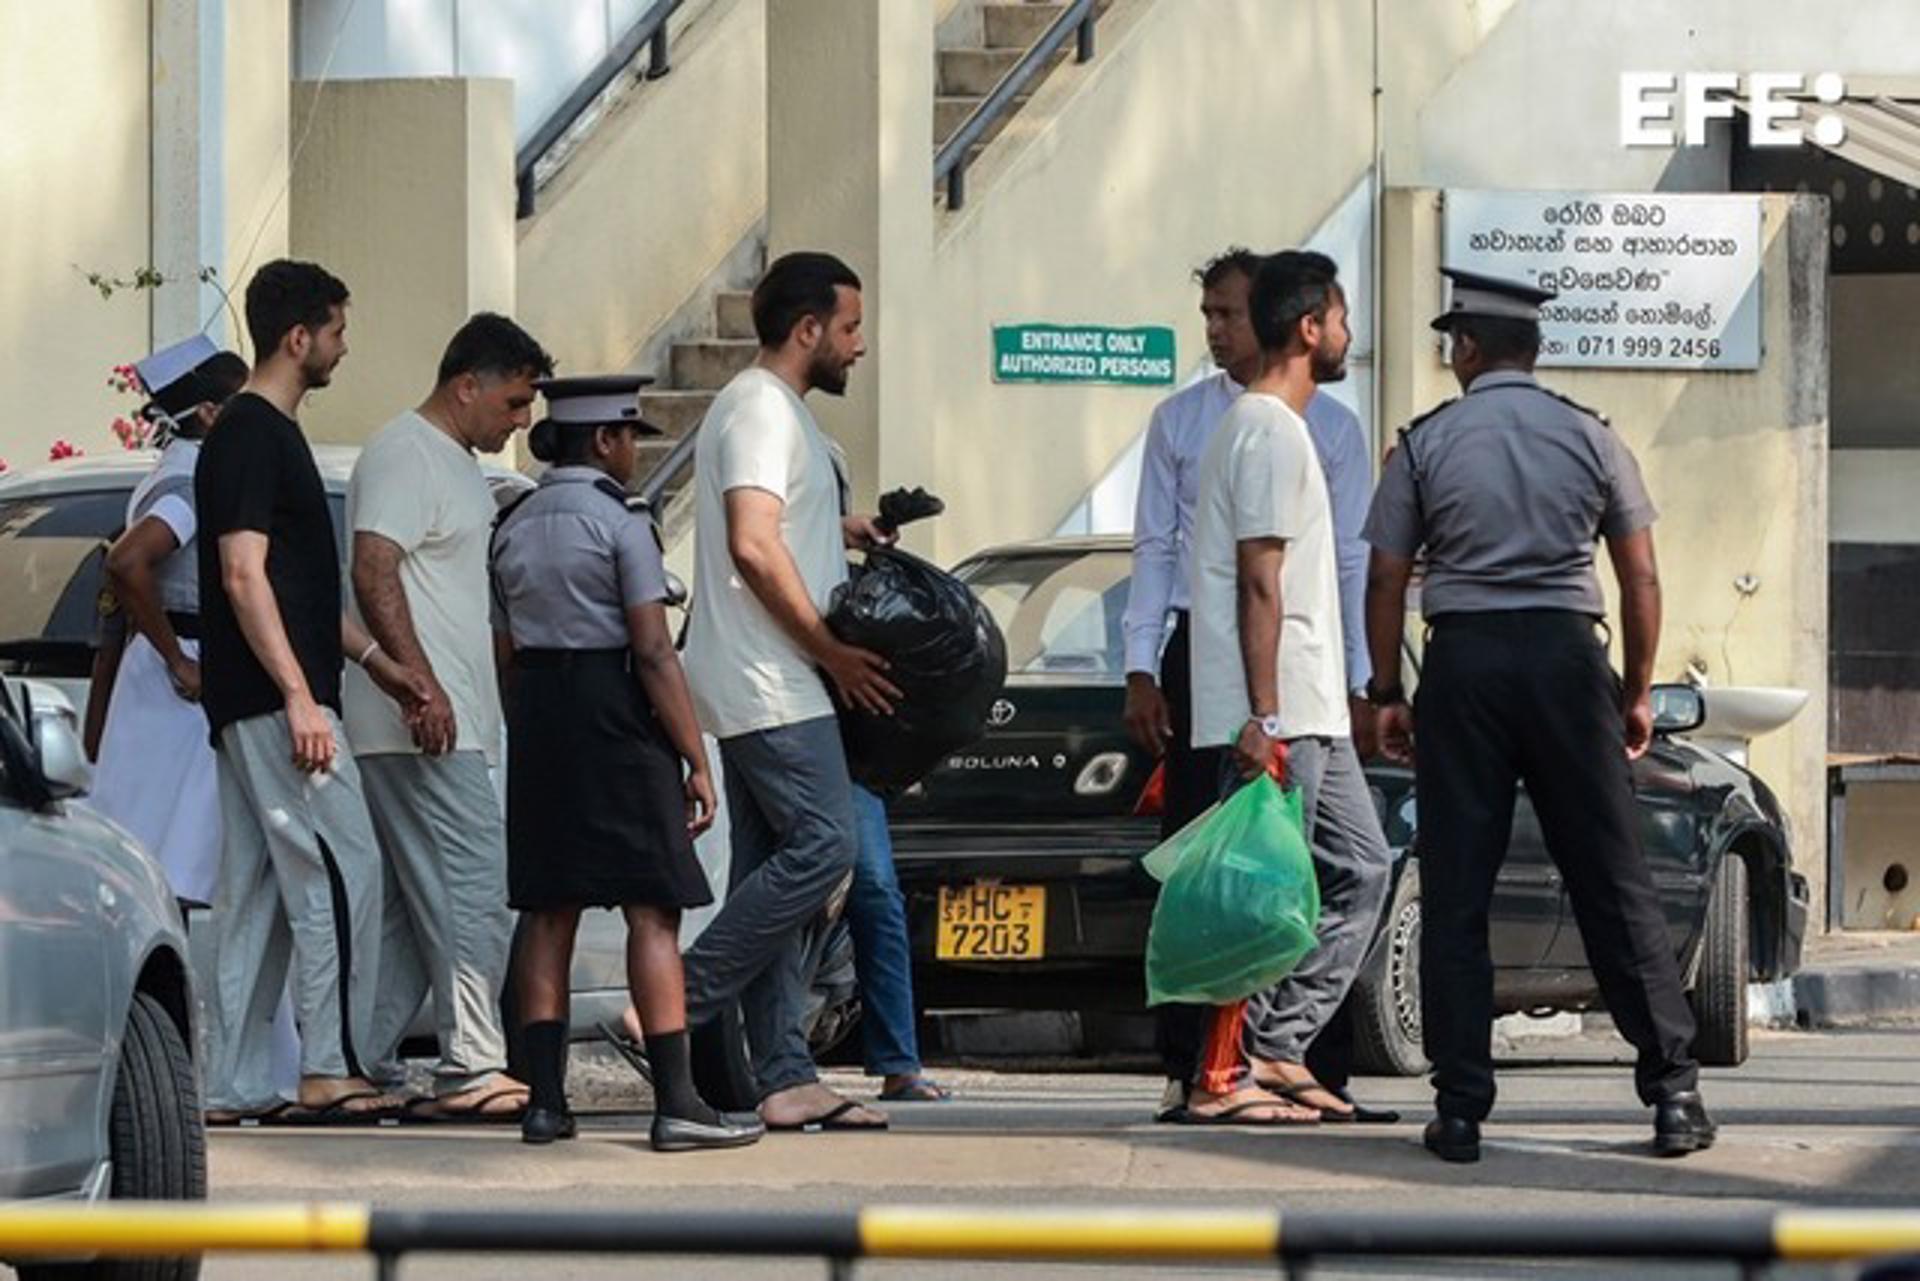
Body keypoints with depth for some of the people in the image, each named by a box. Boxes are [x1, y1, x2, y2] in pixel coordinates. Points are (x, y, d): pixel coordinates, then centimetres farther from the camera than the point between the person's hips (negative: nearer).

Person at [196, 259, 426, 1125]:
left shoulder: (271, 433, 19)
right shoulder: (250, 436, -12)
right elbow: (243, 576, -19)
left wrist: (372, 661, 25)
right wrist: (299, 696, -23)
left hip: (253, 706, 10)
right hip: (273, 698, -10)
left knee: (257, 888, 8)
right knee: (342, 870, -10)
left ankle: (232, 1088, 8)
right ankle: (329, 1072, -11)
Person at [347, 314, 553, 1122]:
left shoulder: (459, 464, 22)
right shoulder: (404, 456, -10)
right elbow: (374, 574, -21)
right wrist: (421, 683, -27)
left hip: (450, 726, 11)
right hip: (421, 724, -11)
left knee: (414, 903, 10)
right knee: (474, 888, -13)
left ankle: (366, 1067, 12)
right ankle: (471, 1069, -15)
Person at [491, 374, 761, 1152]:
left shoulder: (514, 529, 10)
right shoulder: (620, 526, -10)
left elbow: (505, 655, 13)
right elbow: (654, 653, -14)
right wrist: (696, 760, -12)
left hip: (537, 717, 7)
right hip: (616, 717, -7)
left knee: (550, 912, 9)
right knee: (652, 912, -6)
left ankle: (545, 1101, 6)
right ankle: (677, 1104, -11)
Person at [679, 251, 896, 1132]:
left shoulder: (775, 408, 21)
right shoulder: (761, 408, -11)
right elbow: (754, 547, -22)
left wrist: (838, 533, 22)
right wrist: (833, 652, -18)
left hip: (764, 688, 11)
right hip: (770, 686, -11)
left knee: (775, 867, 6)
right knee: (824, 843, -15)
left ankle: (783, 1079, 3)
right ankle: (687, 1006, -11)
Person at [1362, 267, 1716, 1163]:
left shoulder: (1426, 443, 3)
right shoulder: (1592, 439, 5)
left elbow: (1385, 580, 2)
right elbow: (1640, 578, 4)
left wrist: (1386, 694, 10)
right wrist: (1637, 691, 12)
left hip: (1464, 660, -1)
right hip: (1567, 654, 1)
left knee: (1456, 890, 3)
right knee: (1612, 880, 3)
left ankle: (1461, 1110, -1)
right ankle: (1672, 1091, -1)